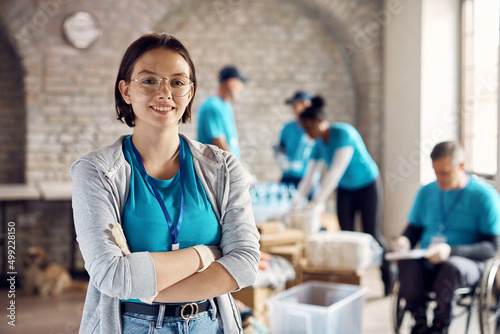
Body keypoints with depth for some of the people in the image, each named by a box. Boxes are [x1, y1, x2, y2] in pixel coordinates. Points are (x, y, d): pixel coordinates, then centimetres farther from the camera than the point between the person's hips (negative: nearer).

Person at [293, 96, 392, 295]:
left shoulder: (343, 133, -26)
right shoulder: (319, 144, -4)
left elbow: (336, 171, -33)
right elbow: (308, 177, -2)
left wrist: (318, 200, -36)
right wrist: (296, 203, -11)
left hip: (368, 187, -6)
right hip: (345, 190, 6)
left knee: (371, 235, -2)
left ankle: (388, 277, 17)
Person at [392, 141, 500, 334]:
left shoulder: (485, 195, -2)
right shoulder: (426, 192, 12)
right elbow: (414, 229, 19)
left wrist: (451, 251, -24)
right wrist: (405, 241, -7)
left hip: (468, 262, -3)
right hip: (426, 262, 3)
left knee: (452, 267, -39)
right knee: (406, 264, -32)